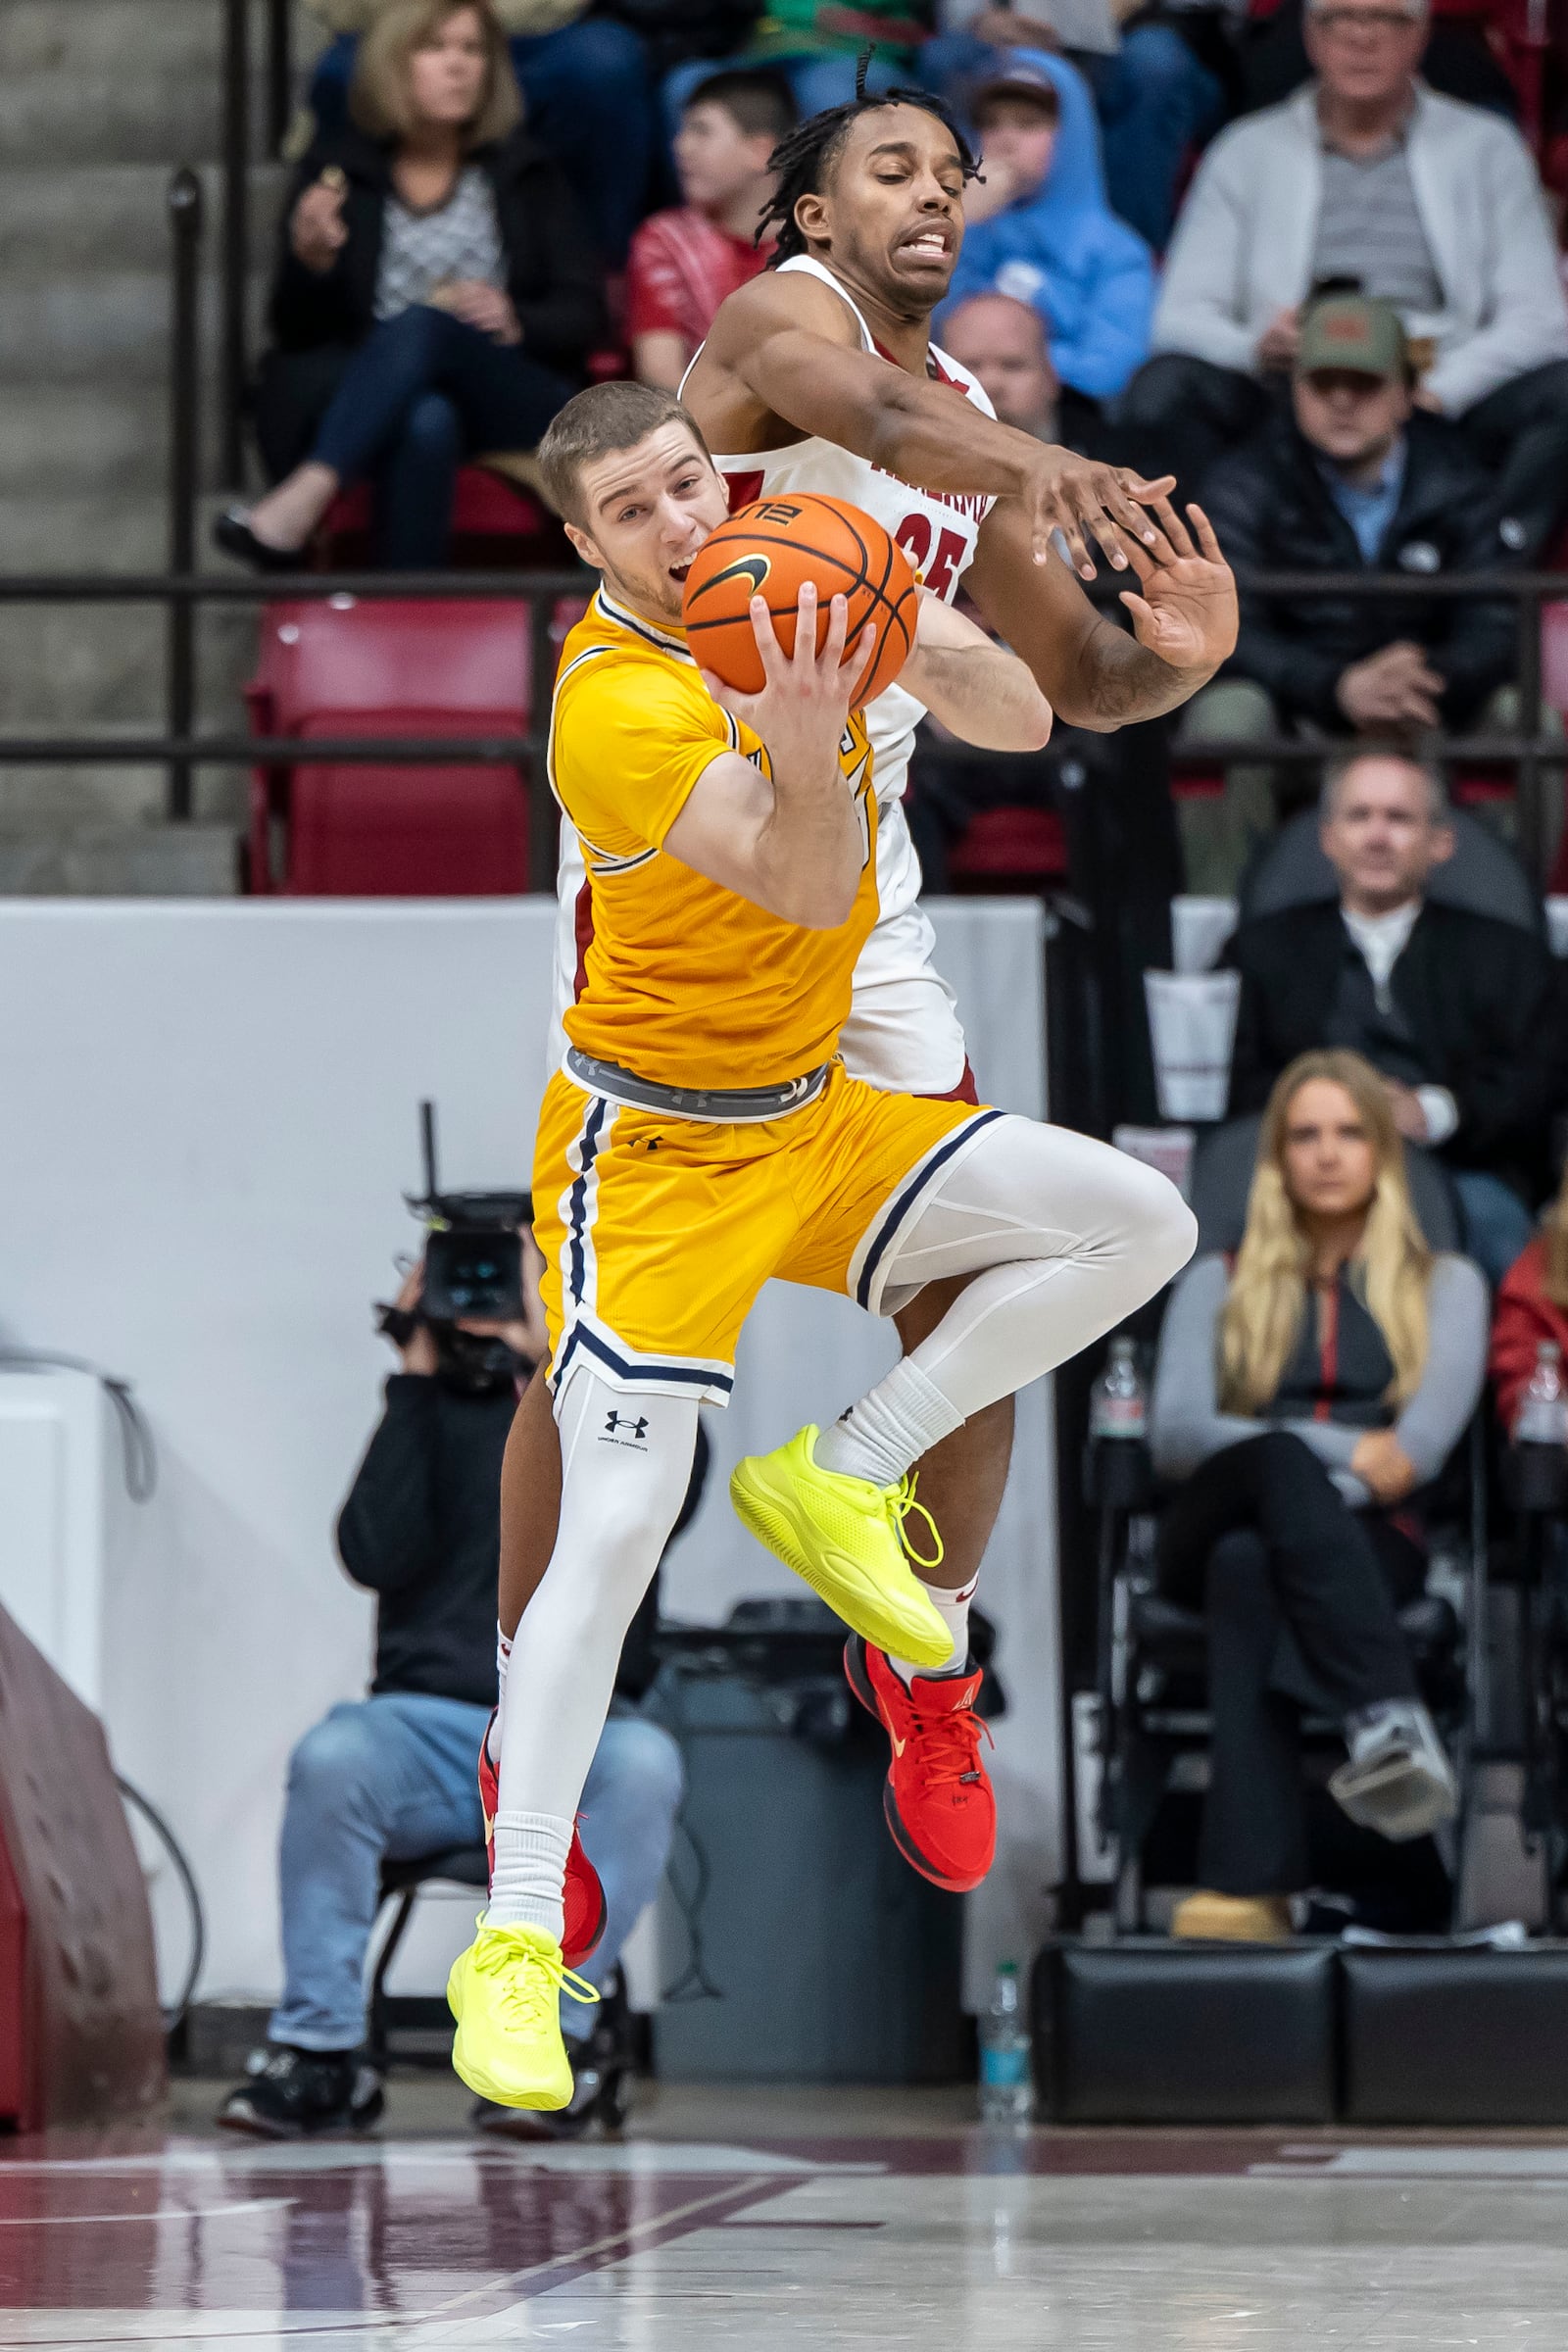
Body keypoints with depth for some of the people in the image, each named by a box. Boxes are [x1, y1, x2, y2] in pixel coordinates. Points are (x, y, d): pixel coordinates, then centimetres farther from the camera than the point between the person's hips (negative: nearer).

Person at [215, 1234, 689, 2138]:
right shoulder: (433, 1417, 13)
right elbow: (377, 1553, -4)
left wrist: (545, 1362, -9)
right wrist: (418, 1380, -2)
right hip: (432, 1722, 1)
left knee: (642, 1763, -36)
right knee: (332, 1757, -33)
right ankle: (322, 2051, -25)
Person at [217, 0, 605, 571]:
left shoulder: (524, 175, 14)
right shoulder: (339, 169, 10)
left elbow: (584, 315, 9)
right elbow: (296, 334, 6)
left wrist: (516, 321, -14)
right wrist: (311, 262, -16)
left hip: (516, 405, 0)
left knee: (422, 325, -34)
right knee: (427, 421, -39)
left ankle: (299, 502, -49)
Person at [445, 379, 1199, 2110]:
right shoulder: (613, 707, -24)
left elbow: (1016, 722, 1)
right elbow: (813, 892, -30)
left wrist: (921, 644, -20)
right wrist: (804, 744, -49)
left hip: (815, 1118, 7)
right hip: (653, 1150, -7)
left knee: (1137, 1223, -2)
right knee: (615, 1531, -16)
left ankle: (844, 1476, 4)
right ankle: (514, 1941, -12)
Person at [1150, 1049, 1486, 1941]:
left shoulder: (1445, 1286, 23)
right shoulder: (1220, 1285, 25)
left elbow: (1428, 1434, 3)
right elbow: (1175, 1433, 6)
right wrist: (1346, 1453, -9)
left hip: (1373, 1539, -1)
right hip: (1216, 1527, 1)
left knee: (1251, 1565, -40)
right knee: (1280, 1458, -39)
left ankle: (1247, 1886, -62)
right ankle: (1391, 1717, -61)